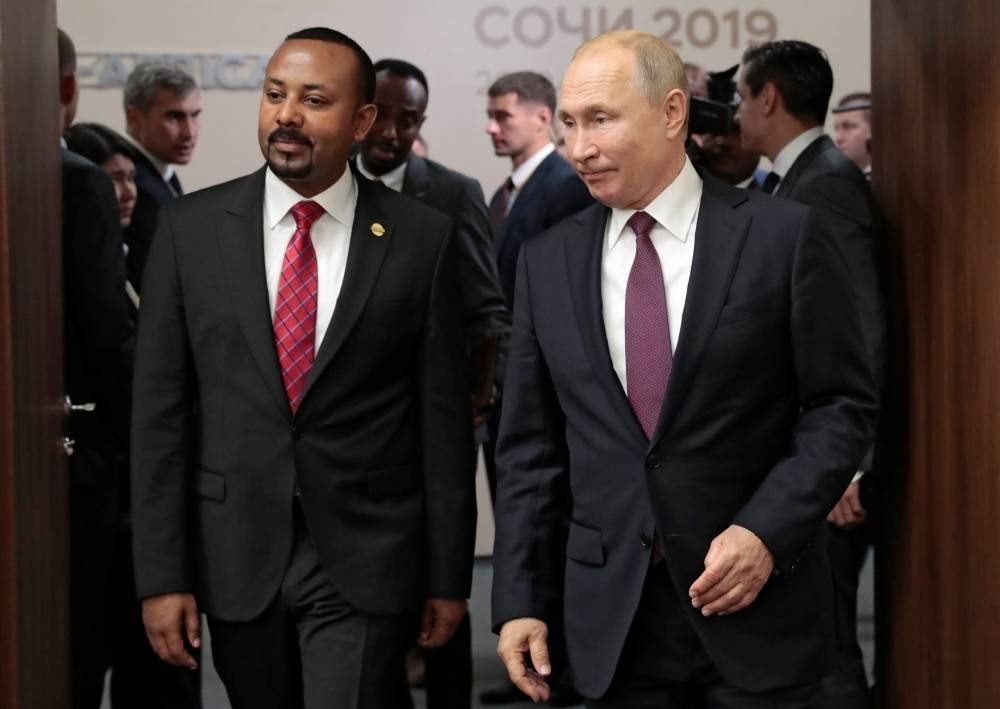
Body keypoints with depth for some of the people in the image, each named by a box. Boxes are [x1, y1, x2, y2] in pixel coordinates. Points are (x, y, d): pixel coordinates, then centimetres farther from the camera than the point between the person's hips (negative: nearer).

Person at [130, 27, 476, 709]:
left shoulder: (422, 238, -3)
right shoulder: (191, 228, 0)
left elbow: (444, 415, 0)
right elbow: (160, 409, 0)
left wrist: (448, 575, 3)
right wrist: (161, 574, -3)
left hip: (366, 560, -2)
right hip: (237, 555, 2)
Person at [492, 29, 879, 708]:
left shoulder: (785, 236, -5)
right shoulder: (549, 260, 6)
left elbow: (844, 403, -4)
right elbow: (530, 445, 7)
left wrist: (767, 531, -15)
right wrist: (521, 601, 2)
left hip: (758, 601, -2)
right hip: (611, 616, 3)